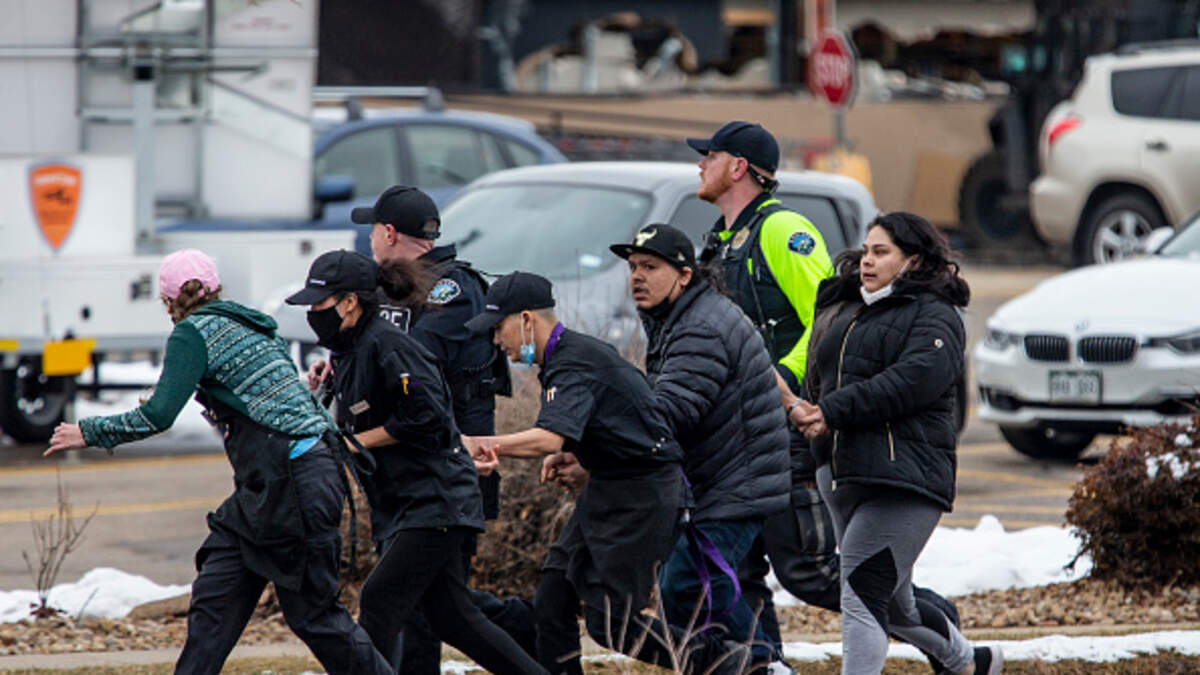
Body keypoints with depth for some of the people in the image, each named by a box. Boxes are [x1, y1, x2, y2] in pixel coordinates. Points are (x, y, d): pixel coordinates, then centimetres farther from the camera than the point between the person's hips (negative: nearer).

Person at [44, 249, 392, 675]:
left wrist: (89, 433, -4)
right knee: (213, 600, 7)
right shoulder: (252, 327, 17)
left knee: (312, 614, -1)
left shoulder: (194, 333, -8)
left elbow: (158, 415, -16)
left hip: (293, 483, -9)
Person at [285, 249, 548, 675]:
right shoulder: (344, 355, 15)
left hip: (435, 500, -10)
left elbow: (426, 415, -21)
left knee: (379, 604, -16)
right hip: (400, 509, 10)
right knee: (451, 620, 8)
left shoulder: (387, 344, -15)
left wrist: (358, 442, -14)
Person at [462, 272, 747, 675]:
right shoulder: (569, 355, 11)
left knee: (611, 624, -8)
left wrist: (480, 444, -39)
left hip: (642, 499, -10)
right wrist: (575, 456, 7)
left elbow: (549, 438, -39)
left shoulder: (574, 365, -21)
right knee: (552, 603, 4)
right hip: (605, 491, 10)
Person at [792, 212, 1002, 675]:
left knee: (862, 598, -18)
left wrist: (834, 411, -19)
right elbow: (819, 379, 23)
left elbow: (910, 381, -18)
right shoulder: (848, 312, 22)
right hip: (839, 476, 9)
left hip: (900, 481, -9)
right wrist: (804, 410, -1)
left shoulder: (934, 316, -3)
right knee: (895, 607, 18)